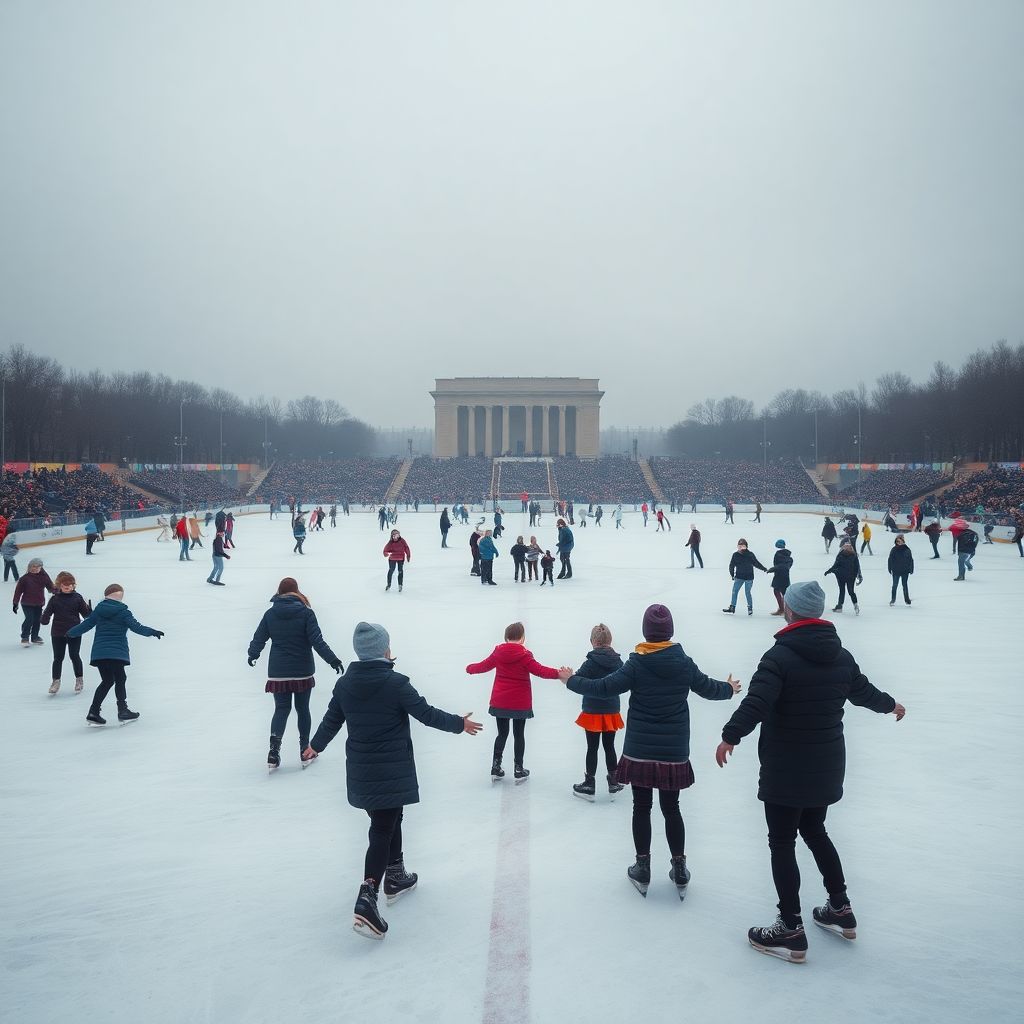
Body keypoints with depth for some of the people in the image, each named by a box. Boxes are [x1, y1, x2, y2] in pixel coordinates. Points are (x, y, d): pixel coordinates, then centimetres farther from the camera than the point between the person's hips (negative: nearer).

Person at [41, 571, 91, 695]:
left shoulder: (77, 598, -1)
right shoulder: (55, 599, 0)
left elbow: (86, 614, 1)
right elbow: (48, 613, -1)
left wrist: (89, 609, -17)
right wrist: (44, 619, -19)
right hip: (57, 634, 1)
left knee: (74, 656, 5)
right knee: (58, 658, 7)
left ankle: (79, 679, 22)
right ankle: (55, 681, 20)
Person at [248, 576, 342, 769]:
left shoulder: (270, 613, -1)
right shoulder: (306, 612, -9)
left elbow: (259, 638, 4)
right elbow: (317, 641, -15)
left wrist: (253, 655, 23)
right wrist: (333, 660, -11)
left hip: (278, 672, 1)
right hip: (303, 671, -1)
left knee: (281, 709, 8)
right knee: (302, 709, 13)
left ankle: (274, 749, -8)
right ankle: (305, 748, 22)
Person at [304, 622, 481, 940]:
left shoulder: (345, 683, 0)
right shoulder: (396, 683, -17)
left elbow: (331, 720, 11)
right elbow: (426, 714, -12)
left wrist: (316, 745, 30)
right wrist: (460, 724, 4)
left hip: (360, 772, 6)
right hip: (392, 772, -6)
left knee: (389, 819, 24)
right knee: (382, 830, -1)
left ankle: (396, 877, 39)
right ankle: (367, 899, -12)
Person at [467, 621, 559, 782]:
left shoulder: (498, 652, -2)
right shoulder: (524, 655, -16)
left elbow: (483, 666, 12)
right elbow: (540, 670, -24)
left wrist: (470, 668, 31)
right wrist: (559, 674, -27)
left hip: (499, 702, 4)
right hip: (520, 703, -4)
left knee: (502, 733, 16)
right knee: (519, 734, 9)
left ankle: (495, 768, 16)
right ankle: (518, 770, 14)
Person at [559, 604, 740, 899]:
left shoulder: (637, 665, -12)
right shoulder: (684, 664, -4)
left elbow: (603, 687, -14)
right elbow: (709, 689, 10)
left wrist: (572, 680, 1)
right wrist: (729, 688, 32)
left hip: (639, 751, -2)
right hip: (674, 753, 2)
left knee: (641, 808, 10)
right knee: (671, 809, 14)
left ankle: (642, 869, 17)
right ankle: (679, 871, 19)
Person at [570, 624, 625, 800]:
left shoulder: (591, 663, -17)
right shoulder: (617, 662, -3)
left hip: (593, 713, -4)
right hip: (612, 712, 4)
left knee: (592, 748, 5)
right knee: (609, 747, 15)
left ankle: (589, 785, 13)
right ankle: (614, 783, 23)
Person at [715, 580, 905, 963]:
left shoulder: (780, 655, -18)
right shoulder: (840, 655, 5)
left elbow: (757, 702, -29)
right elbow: (863, 691, 22)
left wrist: (730, 736, -27)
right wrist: (889, 705, 41)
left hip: (786, 769, -7)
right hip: (826, 765, 7)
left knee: (782, 842, 2)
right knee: (814, 831, 25)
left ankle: (791, 931, 7)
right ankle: (840, 909, 33)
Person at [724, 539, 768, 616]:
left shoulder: (750, 554, -7)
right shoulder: (735, 555, -2)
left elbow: (756, 563, 0)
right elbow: (731, 565, 3)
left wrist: (764, 569, -2)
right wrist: (732, 574, -3)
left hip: (749, 577, -3)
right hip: (739, 577, 3)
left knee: (747, 592, 0)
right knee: (734, 591, 1)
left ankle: (750, 608, 17)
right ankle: (732, 608, 8)